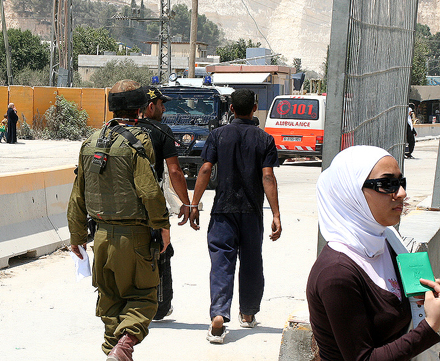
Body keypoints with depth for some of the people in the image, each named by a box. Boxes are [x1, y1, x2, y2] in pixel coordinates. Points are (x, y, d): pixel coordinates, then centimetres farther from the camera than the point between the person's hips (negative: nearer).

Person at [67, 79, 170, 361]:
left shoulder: (91, 142, 8)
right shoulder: (138, 141, -12)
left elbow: (78, 195, 12)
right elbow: (150, 191, -19)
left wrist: (77, 235, 20)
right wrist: (163, 225, -5)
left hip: (102, 234, 5)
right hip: (134, 235, -5)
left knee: (109, 298, 18)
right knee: (143, 296, 6)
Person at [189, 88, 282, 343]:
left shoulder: (218, 135, 1)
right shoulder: (265, 139, 0)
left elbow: (205, 170, -4)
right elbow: (268, 177, -8)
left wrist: (194, 205, 0)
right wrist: (276, 215, -9)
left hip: (223, 209, 0)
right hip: (252, 211, 1)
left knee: (221, 262, -4)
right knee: (251, 263, 15)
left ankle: (219, 315, -22)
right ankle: (248, 314, 29)